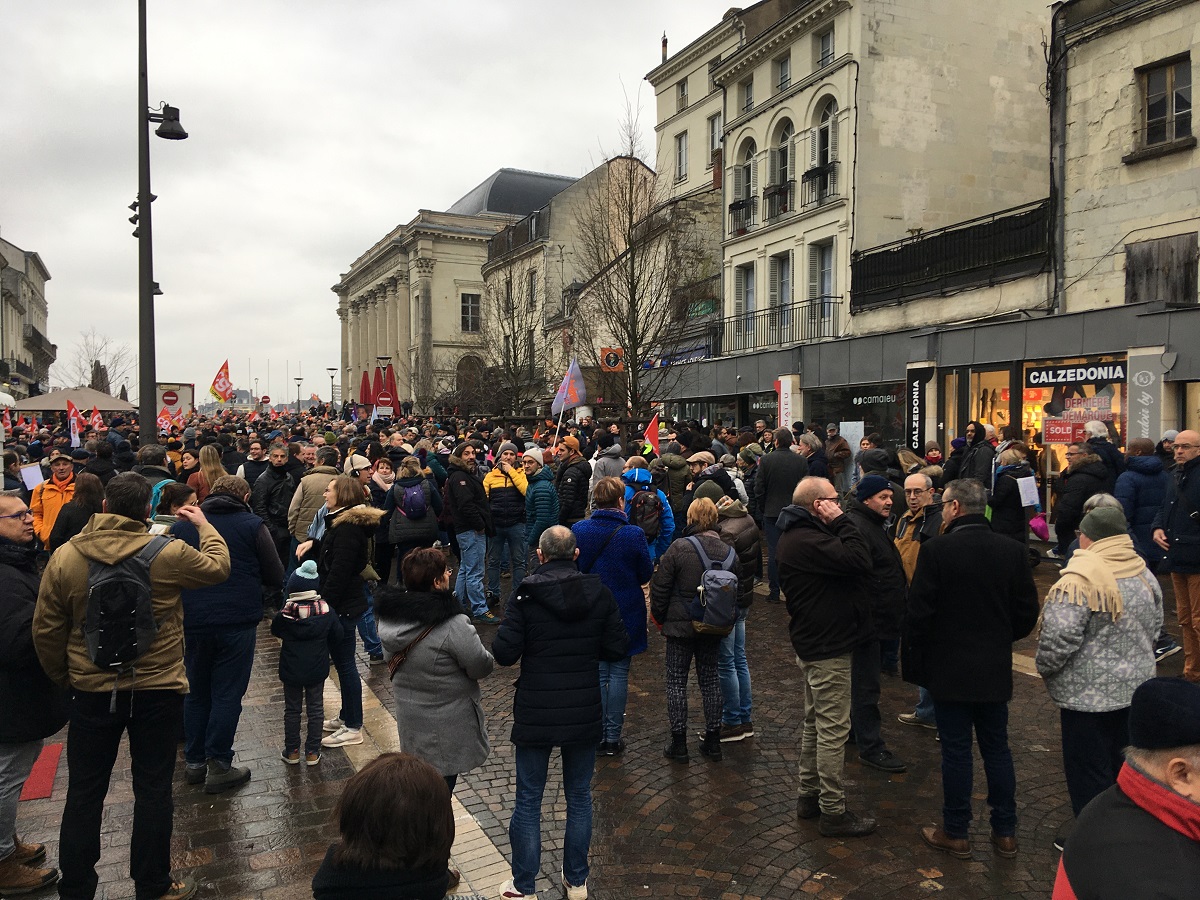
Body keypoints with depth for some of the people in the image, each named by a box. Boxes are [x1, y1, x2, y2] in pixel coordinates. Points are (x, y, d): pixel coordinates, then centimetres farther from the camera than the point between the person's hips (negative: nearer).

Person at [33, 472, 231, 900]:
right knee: (153, 790, 12)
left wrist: (62, 675, 15)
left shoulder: (64, 557, -10)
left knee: (84, 792, 17)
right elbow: (219, 566, 2)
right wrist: (205, 525, 17)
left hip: (91, 690, 2)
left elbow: (46, 630, -2)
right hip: (158, 689, -2)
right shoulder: (169, 554, -17)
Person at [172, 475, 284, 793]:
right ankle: (218, 766, 10)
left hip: (192, 622, 4)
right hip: (237, 623, -3)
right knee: (227, 695, 5)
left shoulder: (181, 526, 7)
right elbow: (276, 579, -3)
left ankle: (194, 762, 25)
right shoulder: (252, 526, -3)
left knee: (196, 692, 17)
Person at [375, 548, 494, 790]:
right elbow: (482, 667, -20)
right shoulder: (453, 626, -28)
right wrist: (488, 658, 3)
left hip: (410, 721, 7)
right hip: (446, 729, -7)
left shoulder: (391, 616, -5)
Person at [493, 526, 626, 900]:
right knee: (579, 796, 18)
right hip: (584, 714, 3)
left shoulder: (526, 595, -14)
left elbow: (503, 654, -15)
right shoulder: (599, 593, -6)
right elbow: (617, 649, -4)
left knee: (527, 800, 12)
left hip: (535, 715, -2)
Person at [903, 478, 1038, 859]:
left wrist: (916, 662, -2)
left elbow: (919, 612, -14)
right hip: (995, 669, 4)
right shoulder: (1013, 550, -3)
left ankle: (955, 833, 19)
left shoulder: (936, 551, -17)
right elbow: (1027, 612, 3)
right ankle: (1005, 832, 26)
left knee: (956, 751, 7)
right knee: (997, 748, 16)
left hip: (950, 669, -4)